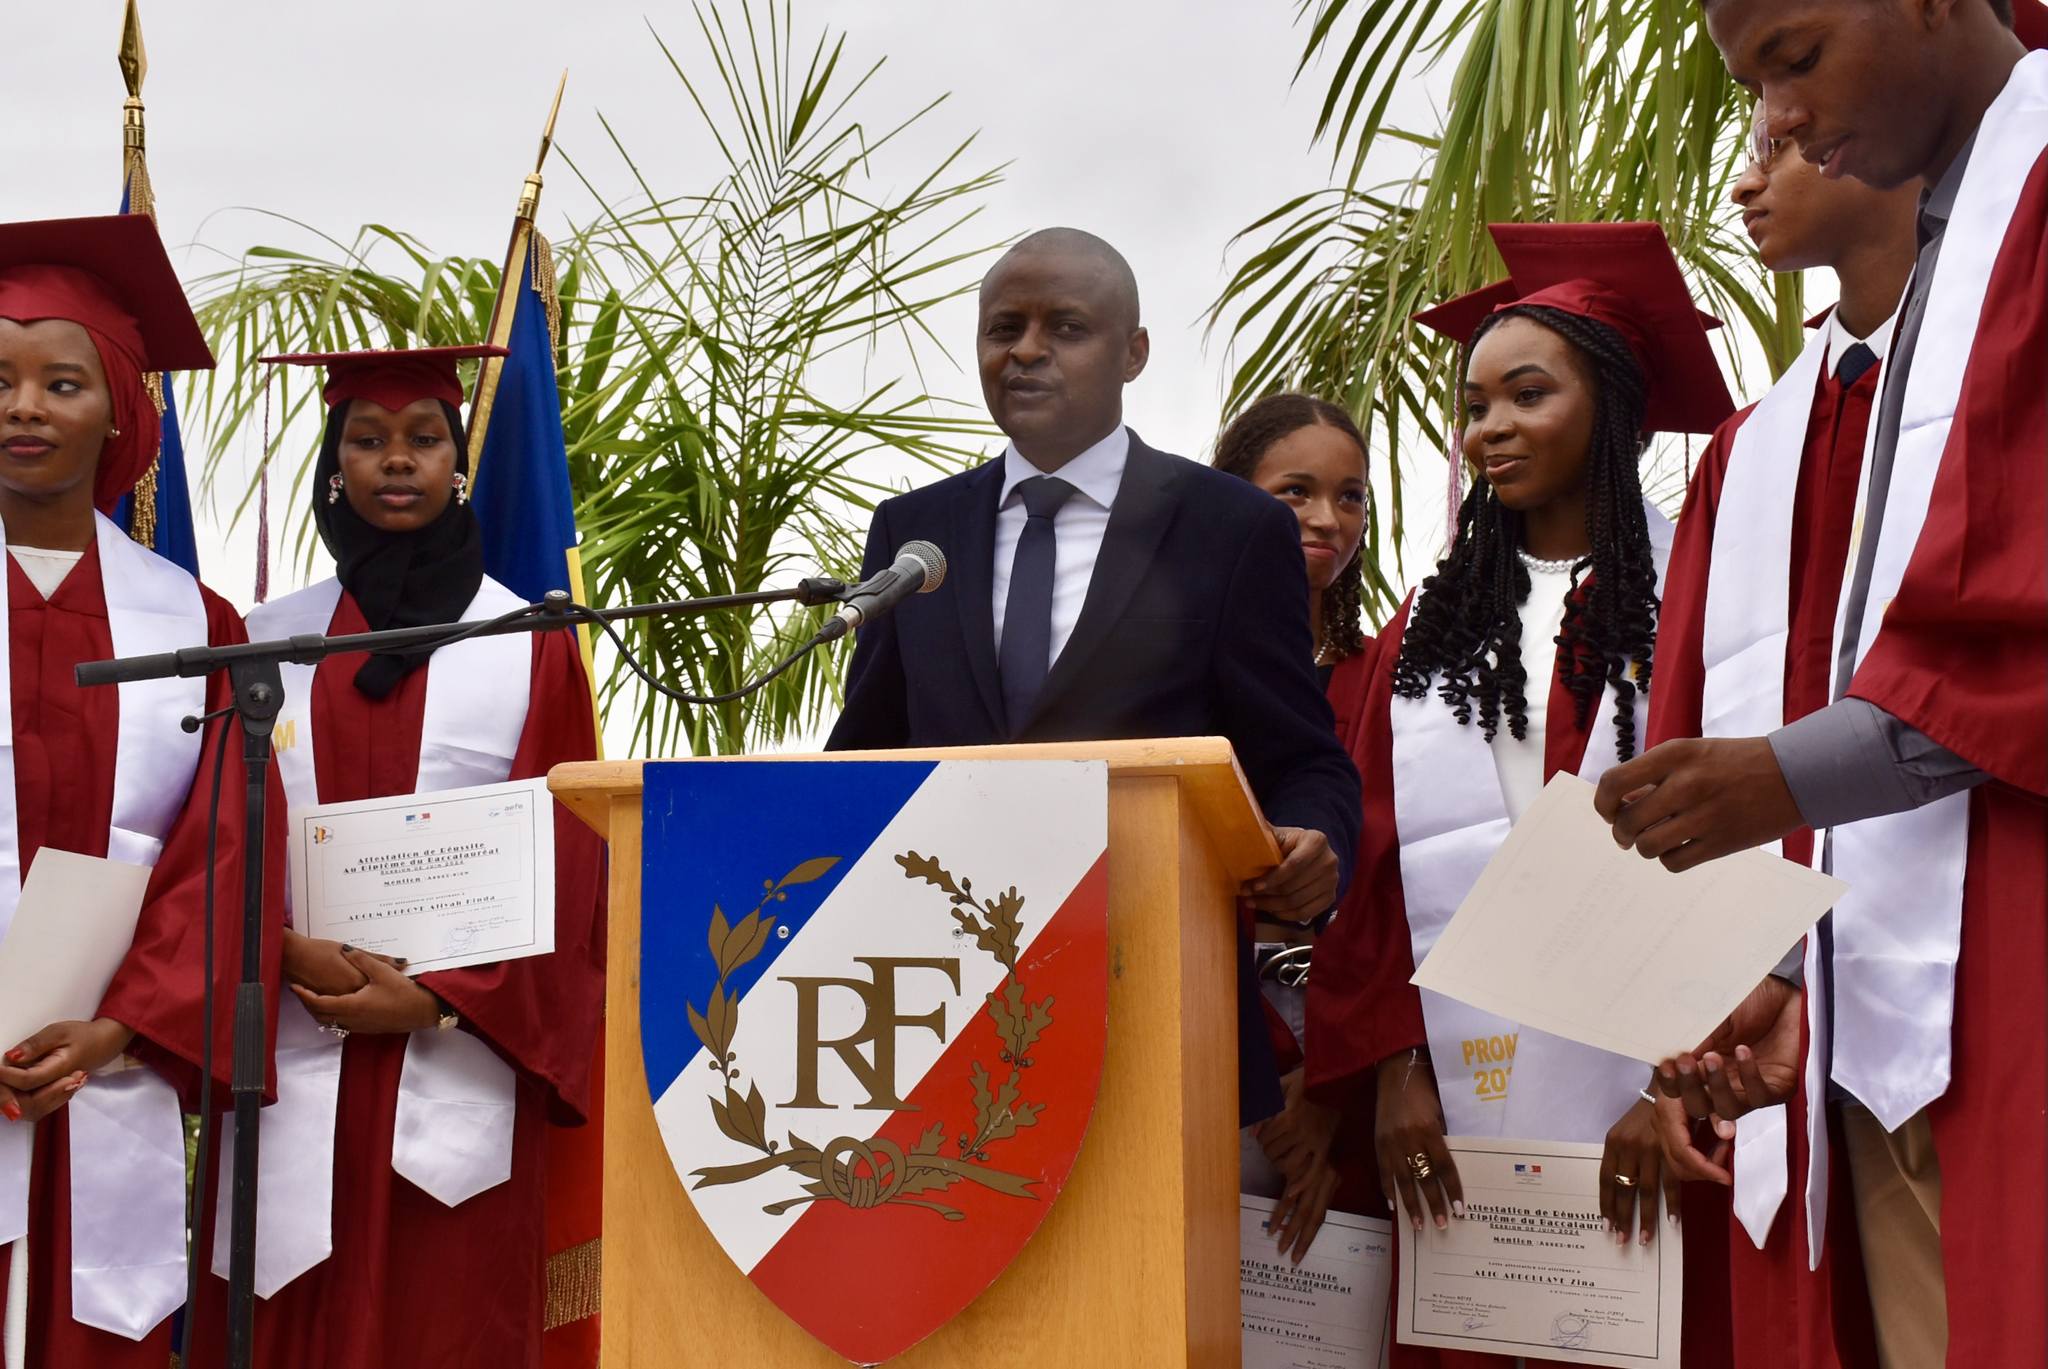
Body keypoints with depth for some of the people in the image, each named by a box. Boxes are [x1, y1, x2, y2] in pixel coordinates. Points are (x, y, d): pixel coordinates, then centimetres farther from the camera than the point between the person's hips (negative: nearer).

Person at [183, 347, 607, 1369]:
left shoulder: (532, 646, 3)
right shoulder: (271, 643, 9)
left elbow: (563, 865, -2)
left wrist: (435, 998, -11)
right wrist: (289, 954, -11)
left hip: (460, 1058, -2)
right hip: (293, 1060, 2)